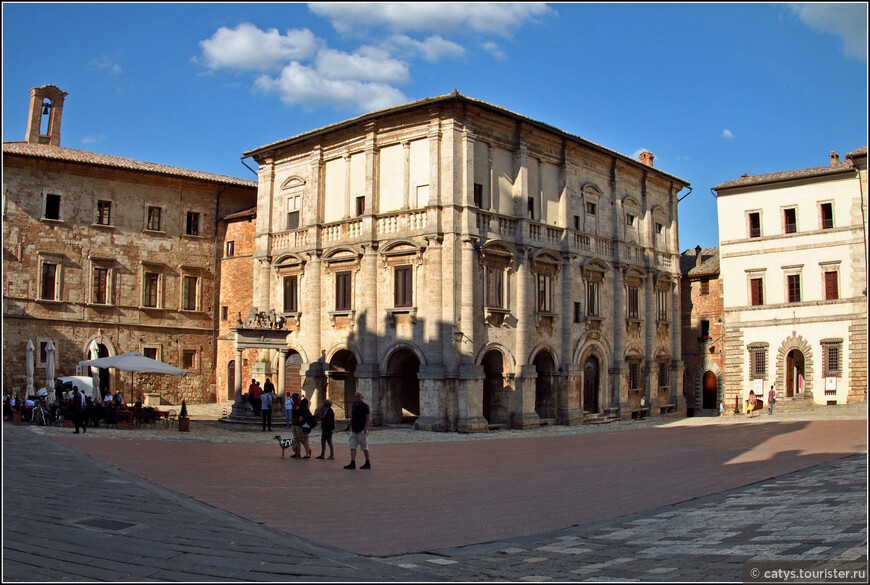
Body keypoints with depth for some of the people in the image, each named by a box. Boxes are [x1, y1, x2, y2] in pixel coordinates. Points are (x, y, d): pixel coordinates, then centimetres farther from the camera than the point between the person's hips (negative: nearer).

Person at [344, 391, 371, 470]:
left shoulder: (365, 406, -9)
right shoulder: (354, 405, 13)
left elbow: (368, 418, -13)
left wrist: (365, 428, -20)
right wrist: (349, 426, 16)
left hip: (361, 431, -7)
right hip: (354, 430, 7)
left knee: (364, 447, 1)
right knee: (352, 447, -2)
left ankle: (368, 464, 11)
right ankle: (352, 463, -4)